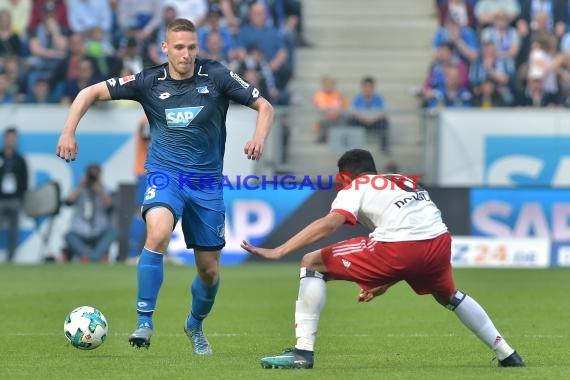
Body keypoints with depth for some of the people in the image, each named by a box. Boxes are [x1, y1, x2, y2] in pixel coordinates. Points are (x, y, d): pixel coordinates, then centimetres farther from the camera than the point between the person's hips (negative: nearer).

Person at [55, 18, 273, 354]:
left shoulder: (216, 76, -5)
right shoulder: (150, 81, -4)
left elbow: (264, 106, -3)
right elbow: (91, 93, 1)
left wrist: (259, 138, -22)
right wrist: (69, 132, -10)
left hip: (207, 181, 1)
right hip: (166, 173, -1)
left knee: (210, 269, 8)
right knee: (158, 234, -32)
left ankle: (195, 325, 39)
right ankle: (144, 321, -23)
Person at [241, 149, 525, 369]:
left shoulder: (356, 188, 13)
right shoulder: (406, 182, 33)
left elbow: (329, 224, -4)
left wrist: (278, 251, -8)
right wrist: (385, 283, 35)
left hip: (397, 248, -6)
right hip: (439, 242, 6)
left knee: (312, 264, 7)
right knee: (449, 297, 39)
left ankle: (303, 351, -1)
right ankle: (506, 354, 40)